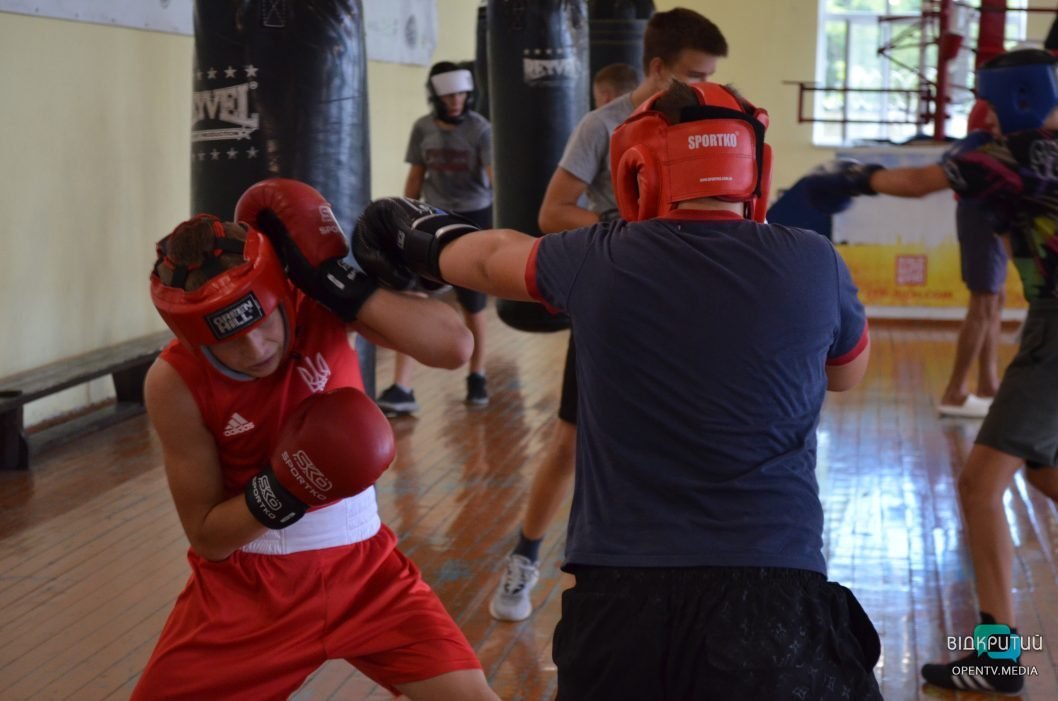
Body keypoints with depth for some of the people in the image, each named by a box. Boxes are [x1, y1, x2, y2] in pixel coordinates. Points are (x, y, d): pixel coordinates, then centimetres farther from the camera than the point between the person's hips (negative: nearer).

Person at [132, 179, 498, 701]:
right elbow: (206, 537, -11)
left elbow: (455, 347, -28)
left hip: (359, 564, 1)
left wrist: (339, 285, -32)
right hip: (242, 581, 0)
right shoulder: (176, 383, -17)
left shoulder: (321, 305, -15)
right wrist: (280, 491, -28)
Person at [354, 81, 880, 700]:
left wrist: (420, 245, 45)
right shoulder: (812, 263, -1)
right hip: (771, 591, -1)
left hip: (620, 592, 2)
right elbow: (847, 372, 21)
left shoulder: (599, 261, 2)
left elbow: (494, 259, 23)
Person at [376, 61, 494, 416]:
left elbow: (496, 175, -21)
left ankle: (477, 377, 30)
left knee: (473, 304, 8)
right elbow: (415, 178, 8)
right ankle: (401, 389, -9)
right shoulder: (422, 128, -2)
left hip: (473, 218, -2)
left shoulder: (480, 128, -12)